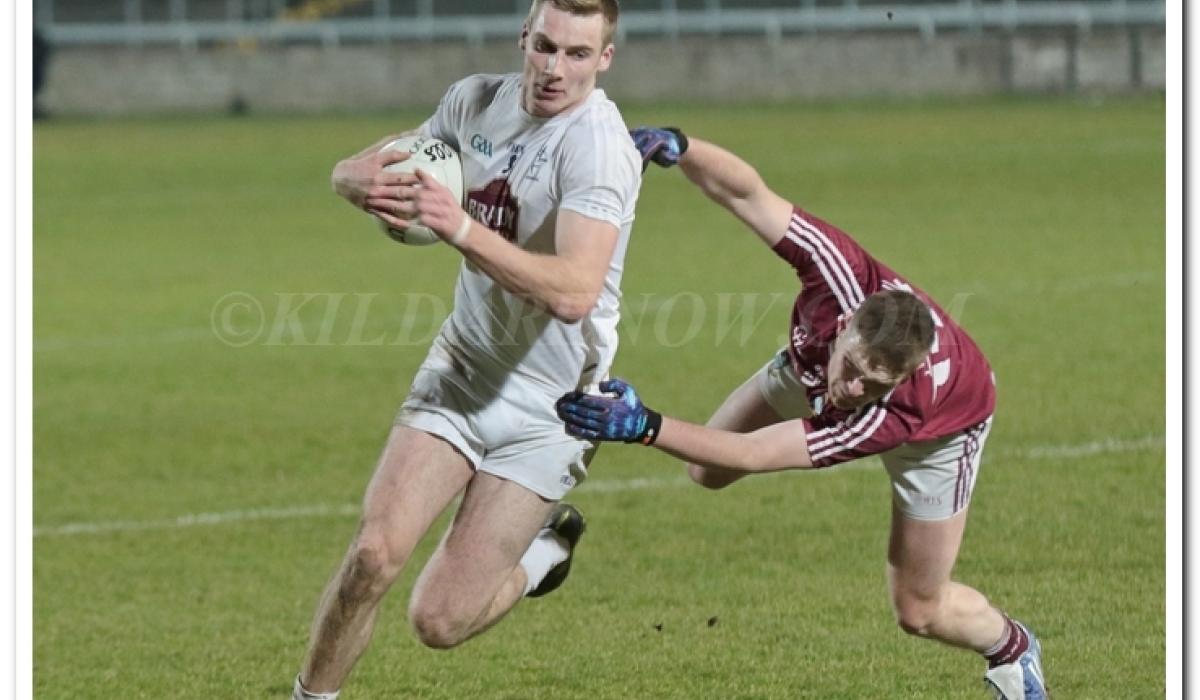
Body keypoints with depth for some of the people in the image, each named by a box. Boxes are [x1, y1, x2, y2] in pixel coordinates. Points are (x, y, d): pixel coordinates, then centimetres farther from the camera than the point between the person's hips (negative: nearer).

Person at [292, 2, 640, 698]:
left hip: (547, 407, -5)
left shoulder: (599, 145, -21)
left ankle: (544, 551, 25)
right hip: (462, 370, 5)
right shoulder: (476, 100, 0)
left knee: (438, 621, -5)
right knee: (375, 552, -15)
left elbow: (573, 293, -34)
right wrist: (362, 179, -15)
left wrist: (460, 227, -43)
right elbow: (353, 170, 11)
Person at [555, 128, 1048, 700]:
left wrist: (646, 428, -58)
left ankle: (1012, 649, 36)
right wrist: (675, 147, -56)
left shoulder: (897, 409, -49)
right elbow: (748, 193, -40)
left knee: (920, 612, 3)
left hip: (945, 417, -4)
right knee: (708, 471, 6)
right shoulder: (844, 274, -44)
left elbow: (753, 453, -49)